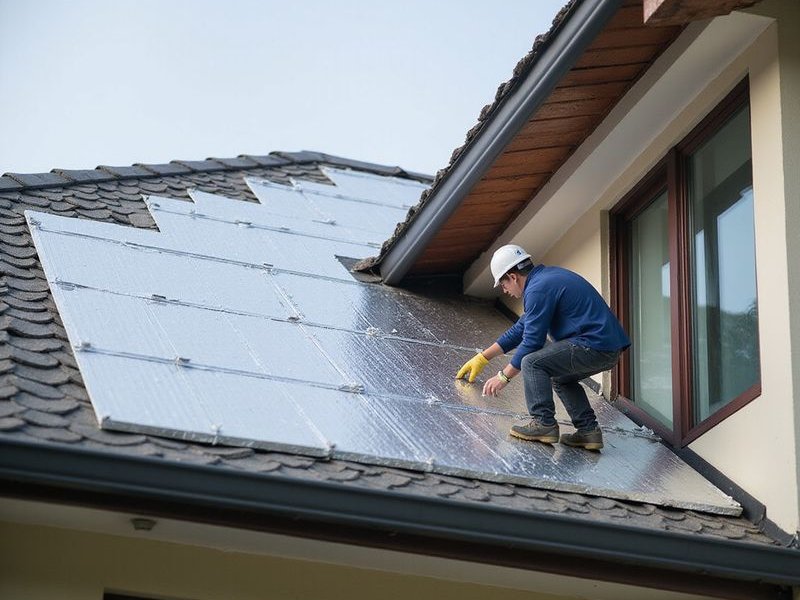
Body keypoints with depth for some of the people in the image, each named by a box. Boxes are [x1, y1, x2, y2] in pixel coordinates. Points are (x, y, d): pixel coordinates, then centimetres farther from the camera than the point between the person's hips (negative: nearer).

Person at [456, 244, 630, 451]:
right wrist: (483, 358, 32)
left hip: (595, 345, -10)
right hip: (610, 348, 10)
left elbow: (532, 342, -10)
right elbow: (521, 329, 28)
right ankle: (589, 429, 19)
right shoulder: (547, 277, 20)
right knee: (559, 377, 28)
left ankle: (543, 423, -13)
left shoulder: (538, 290, -12)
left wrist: (504, 377, 2)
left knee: (532, 362, -14)